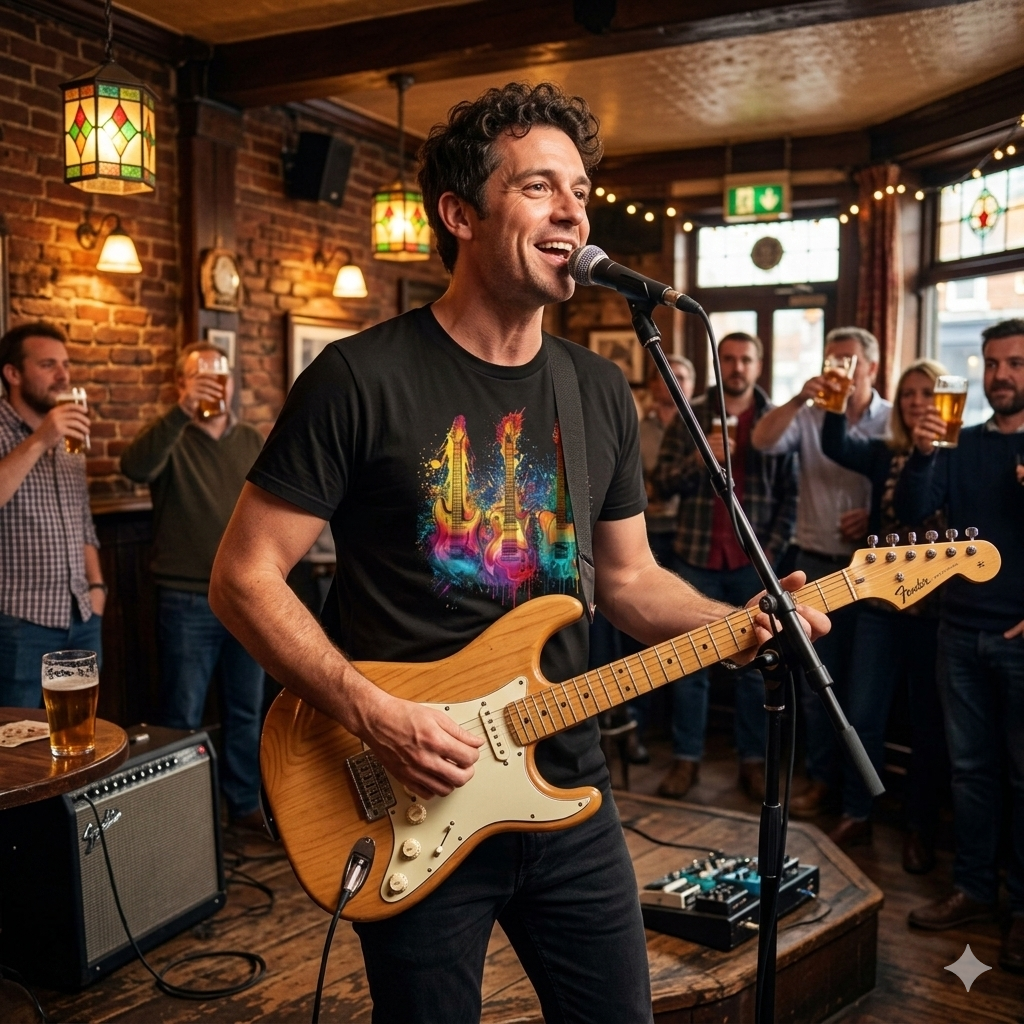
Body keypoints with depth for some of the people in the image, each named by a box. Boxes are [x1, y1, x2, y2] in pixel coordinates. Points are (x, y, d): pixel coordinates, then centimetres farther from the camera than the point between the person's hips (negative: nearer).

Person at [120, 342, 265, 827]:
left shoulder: (253, 441, 10)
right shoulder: (169, 438, -4)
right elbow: (134, 467, -26)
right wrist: (181, 412, -37)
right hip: (187, 601, -4)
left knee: (246, 712, 14)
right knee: (182, 718, 5)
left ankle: (244, 802, 29)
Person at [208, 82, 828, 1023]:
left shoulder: (602, 393, 4)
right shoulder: (363, 378, -14)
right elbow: (245, 577, -12)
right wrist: (371, 713, -21)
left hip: (567, 793, 5)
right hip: (413, 806, -4)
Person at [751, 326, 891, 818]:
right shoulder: (808, 417, 3)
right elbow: (762, 441, -14)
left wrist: (877, 518, -16)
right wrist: (798, 399, -24)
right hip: (816, 565, 2)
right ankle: (823, 777, 23)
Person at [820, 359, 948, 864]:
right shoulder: (885, 454, 4)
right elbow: (836, 447, -13)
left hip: (936, 609, -2)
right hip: (880, 604, 3)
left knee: (929, 723, 10)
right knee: (862, 715, 8)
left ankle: (920, 828, 25)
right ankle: (856, 815, 24)